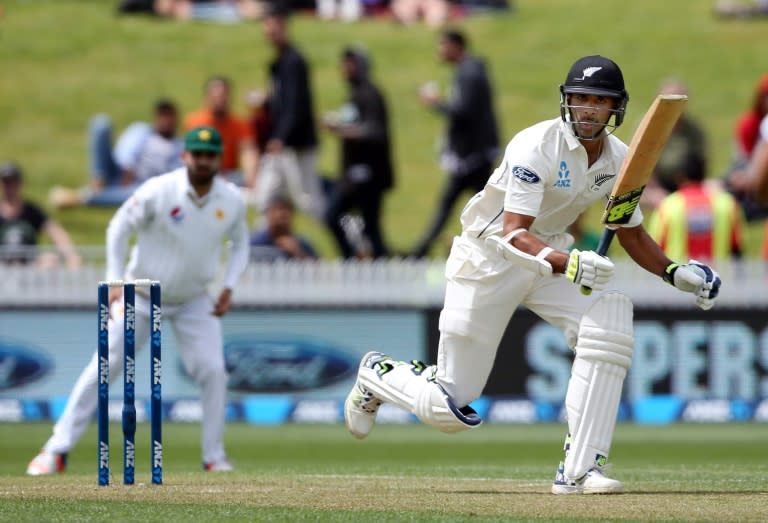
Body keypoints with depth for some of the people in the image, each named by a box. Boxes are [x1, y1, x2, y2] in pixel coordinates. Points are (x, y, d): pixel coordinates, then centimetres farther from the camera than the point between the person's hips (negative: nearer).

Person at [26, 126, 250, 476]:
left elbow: (240, 243, 10)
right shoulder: (159, 191, -21)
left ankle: (214, 457, 4)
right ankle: (57, 450, -3)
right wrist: (116, 282, -16)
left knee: (212, 371, -10)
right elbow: (118, 229, -10)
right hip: (140, 297, -3)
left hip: (193, 300, 3)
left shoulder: (232, 200, -9)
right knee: (104, 368, -6)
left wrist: (228, 287, -2)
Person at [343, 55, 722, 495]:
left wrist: (674, 273, -9)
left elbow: (632, 233, 8)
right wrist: (568, 263, -51)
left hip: (551, 255, 6)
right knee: (448, 409, -4)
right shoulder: (537, 147, -26)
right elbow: (514, 233, -33)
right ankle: (378, 375, 32)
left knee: (610, 321, -26)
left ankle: (579, 470, -23)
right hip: (489, 257, -6)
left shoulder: (618, 159, -6)